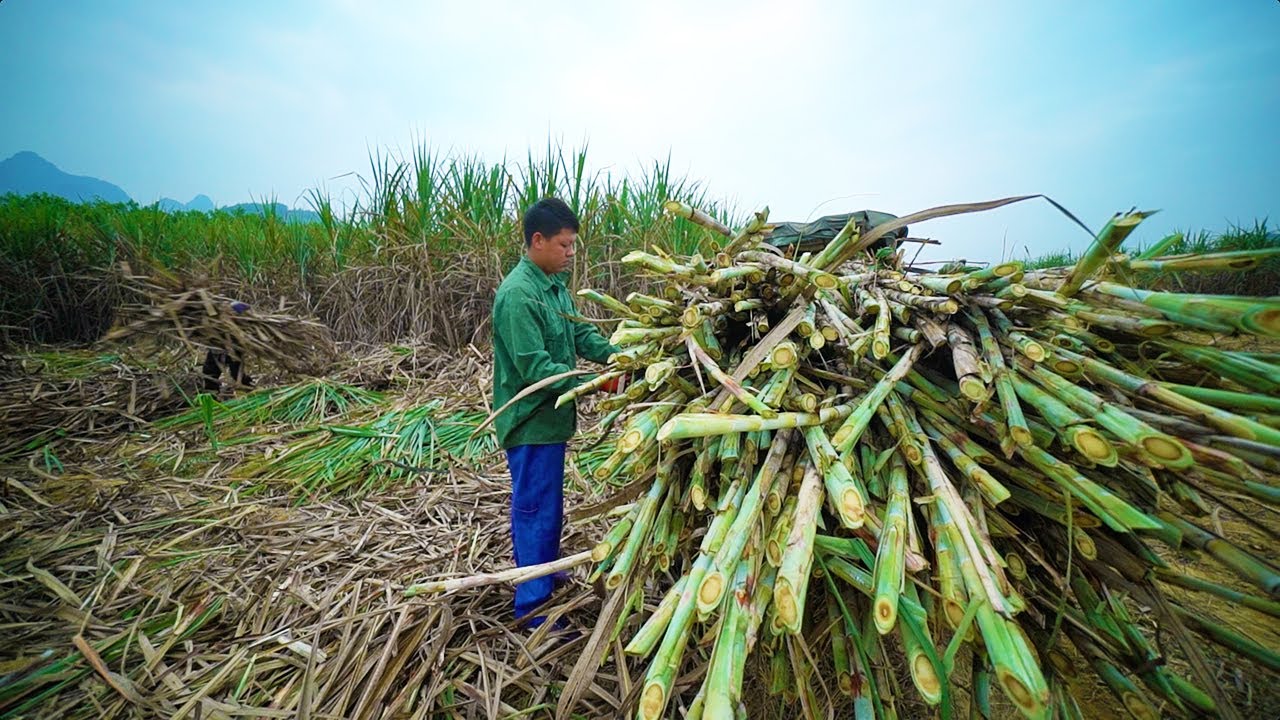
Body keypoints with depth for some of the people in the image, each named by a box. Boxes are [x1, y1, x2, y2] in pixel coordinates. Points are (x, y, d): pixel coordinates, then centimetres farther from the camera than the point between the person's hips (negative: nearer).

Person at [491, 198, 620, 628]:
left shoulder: (555, 284, 6)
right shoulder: (517, 295, -23)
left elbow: (582, 334, 7)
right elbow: (535, 369, -27)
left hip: (550, 416, 9)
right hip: (530, 421, -9)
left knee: (549, 505, 23)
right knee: (535, 509, 4)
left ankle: (547, 572, 44)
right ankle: (533, 606, 21)